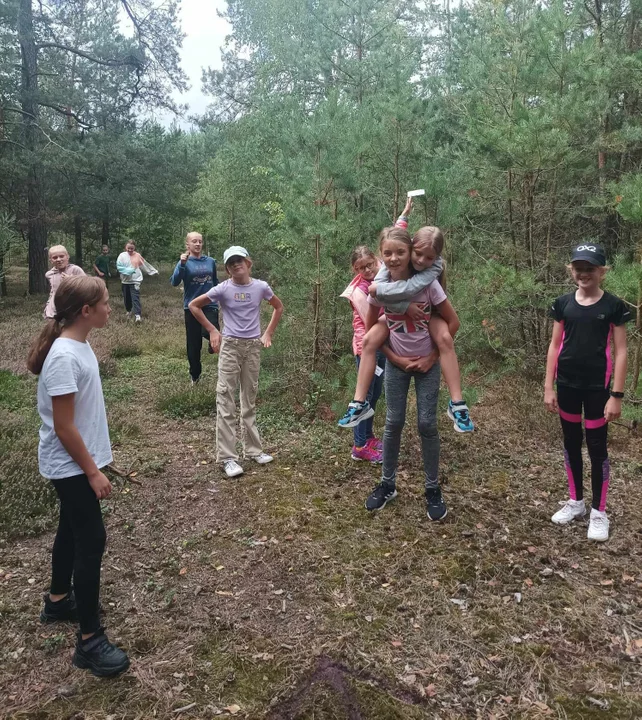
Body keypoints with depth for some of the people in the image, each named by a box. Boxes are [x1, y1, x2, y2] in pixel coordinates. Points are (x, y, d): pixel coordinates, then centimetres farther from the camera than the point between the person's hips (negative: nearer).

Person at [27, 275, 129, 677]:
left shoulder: (79, 345, 2)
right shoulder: (64, 357, -27)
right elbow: (63, 428, -24)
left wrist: (96, 456, 20)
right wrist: (93, 472, -18)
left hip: (78, 463, 10)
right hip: (71, 466, -10)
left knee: (72, 531, 23)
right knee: (92, 541, -3)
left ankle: (59, 600, 44)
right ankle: (90, 639, 8)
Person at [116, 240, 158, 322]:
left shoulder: (137, 255, 3)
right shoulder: (122, 255, -2)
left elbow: (145, 265, 14)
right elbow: (118, 266, -8)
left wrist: (153, 271, 19)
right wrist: (127, 271, -20)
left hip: (135, 280, -1)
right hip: (125, 280, 1)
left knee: (135, 297, -12)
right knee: (127, 297, 13)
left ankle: (138, 315, -20)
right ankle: (128, 310, 38)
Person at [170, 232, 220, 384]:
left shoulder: (210, 261, 5)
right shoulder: (184, 263, -4)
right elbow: (175, 282, -18)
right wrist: (182, 264, -29)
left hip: (210, 305, 1)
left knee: (210, 332, -29)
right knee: (194, 344, 8)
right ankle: (195, 375, 27)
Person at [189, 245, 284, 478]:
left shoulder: (261, 287, -2)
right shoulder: (223, 289, -8)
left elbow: (279, 307, 15)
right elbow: (194, 305, 2)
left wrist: (268, 332, 7)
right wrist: (212, 330, -1)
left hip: (253, 346, 3)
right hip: (230, 346, -2)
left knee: (250, 398, 12)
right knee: (225, 397, -5)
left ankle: (253, 448, 23)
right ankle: (227, 456, -1)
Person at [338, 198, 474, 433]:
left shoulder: (435, 267, -32)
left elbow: (408, 288, -48)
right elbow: (377, 287, -34)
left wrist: (379, 289, -40)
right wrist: (404, 306, -40)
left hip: (427, 312, -2)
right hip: (397, 312, 2)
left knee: (445, 339, -31)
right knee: (369, 340, -19)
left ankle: (457, 404, -26)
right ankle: (360, 404, -13)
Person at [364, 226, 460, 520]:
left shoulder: (427, 283, -16)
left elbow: (453, 321, -8)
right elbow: (371, 327, 3)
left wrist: (432, 357, -11)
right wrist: (393, 357, -6)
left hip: (427, 363, -2)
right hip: (396, 363, 2)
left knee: (427, 424, -1)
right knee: (393, 423, 6)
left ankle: (433, 489, 15)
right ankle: (387, 484, 22)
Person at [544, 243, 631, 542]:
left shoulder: (613, 305, -7)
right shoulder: (563, 303, 2)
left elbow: (620, 352, -6)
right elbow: (554, 346, 5)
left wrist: (616, 395, -10)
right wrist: (548, 387, 2)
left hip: (597, 386, -3)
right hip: (567, 385, 4)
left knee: (597, 447, 4)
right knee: (571, 443, 14)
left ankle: (599, 511, 20)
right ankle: (575, 501, 30)